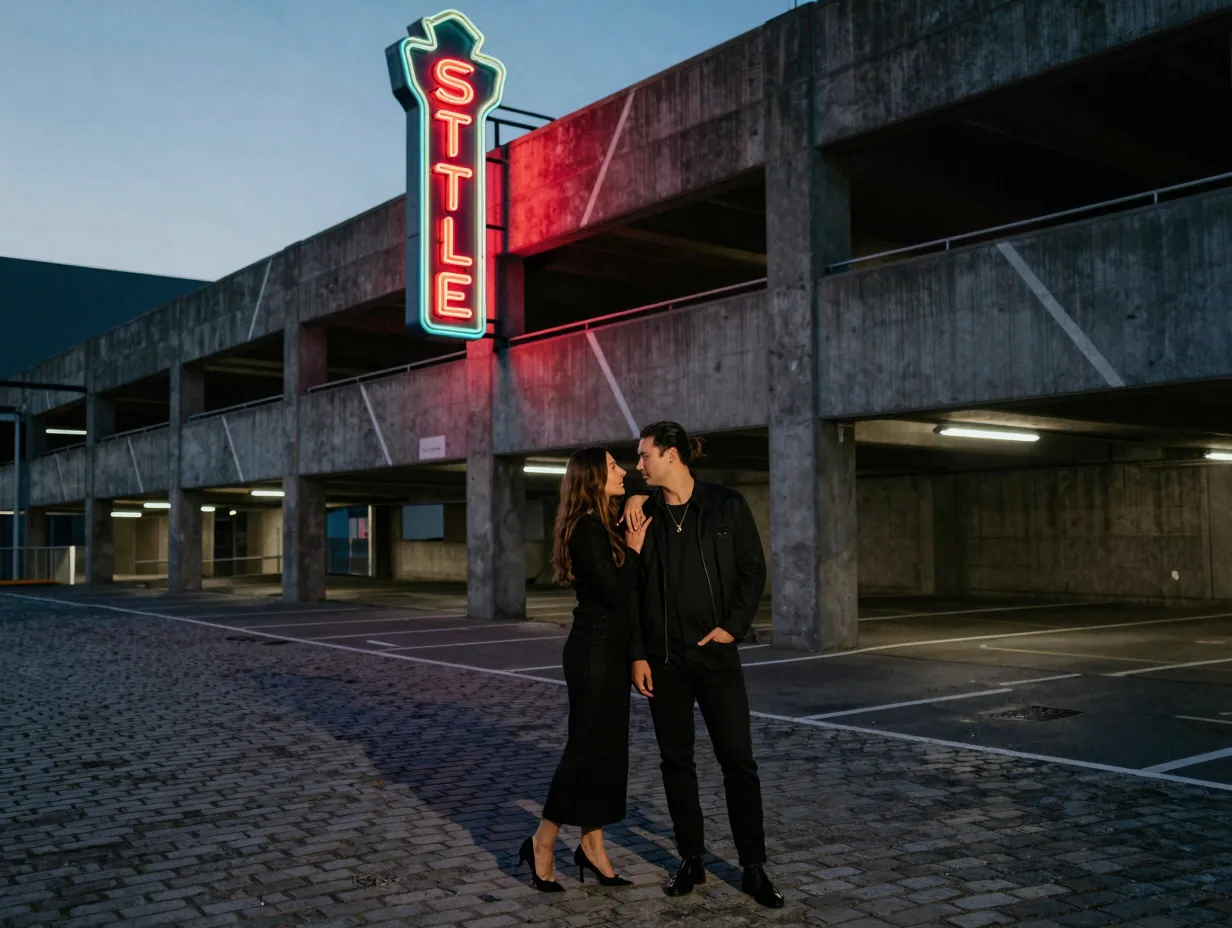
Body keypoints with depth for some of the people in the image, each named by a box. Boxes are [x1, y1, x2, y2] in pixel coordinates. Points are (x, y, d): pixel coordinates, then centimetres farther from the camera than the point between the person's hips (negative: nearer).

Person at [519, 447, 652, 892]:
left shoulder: (603, 526, 13)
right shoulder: (588, 530, -16)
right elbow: (615, 592, -22)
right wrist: (633, 549, -11)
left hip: (610, 650, 9)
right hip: (594, 651, -9)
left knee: (608, 748, 12)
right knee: (588, 746, -2)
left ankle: (592, 845, 20)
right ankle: (542, 844, 10)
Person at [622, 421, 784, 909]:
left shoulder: (727, 505, -3)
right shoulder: (645, 513, 3)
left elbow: (753, 571, 1)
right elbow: (632, 590, 5)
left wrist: (733, 626, -10)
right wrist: (638, 654, 0)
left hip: (715, 652, -2)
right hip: (663, 657, 3)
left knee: (738, 760, 0)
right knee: (676, 759, 9)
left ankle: (753, 868, 11)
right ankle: (691, 860, 22)